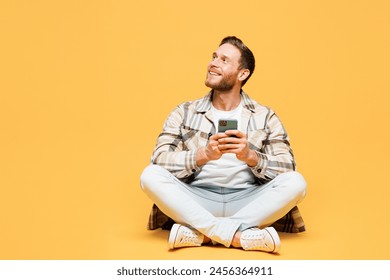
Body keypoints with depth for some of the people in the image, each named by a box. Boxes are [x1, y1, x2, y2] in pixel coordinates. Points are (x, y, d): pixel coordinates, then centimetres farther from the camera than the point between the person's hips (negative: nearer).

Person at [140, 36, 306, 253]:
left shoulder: (265, 117, 8)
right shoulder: (184, 113, 8)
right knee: (151, 175, -25)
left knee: (296, 182, -25)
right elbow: (159, 160, -6)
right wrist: (203, 155, -23)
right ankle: (241, 235, -33)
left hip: (247, 202, 0)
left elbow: (287, 169, -2)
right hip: (196, 202, 0)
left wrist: (250, 156, -22)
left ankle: (201, 233, -28)